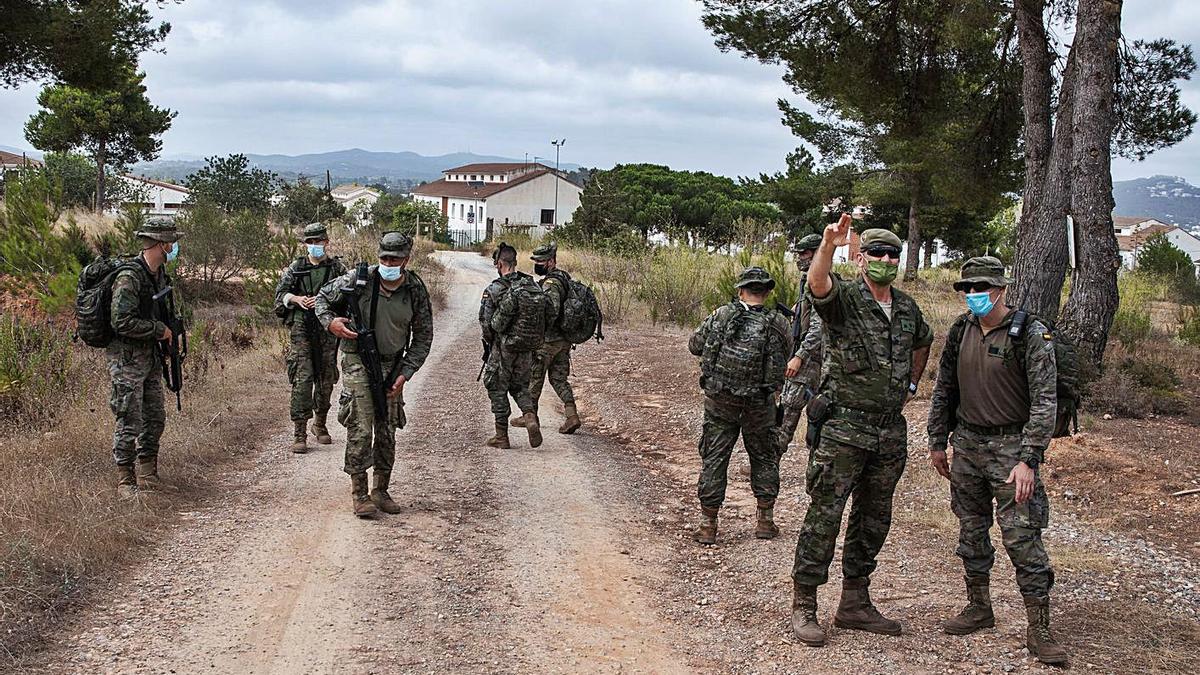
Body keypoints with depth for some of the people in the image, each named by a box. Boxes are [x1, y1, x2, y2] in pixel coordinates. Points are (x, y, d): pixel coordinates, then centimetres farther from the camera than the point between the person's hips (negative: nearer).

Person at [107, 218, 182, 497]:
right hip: (127, 359, -9)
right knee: (130, 421, -5)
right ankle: (125, 481, 3)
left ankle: (147, 474, 25)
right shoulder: (129, 278, -20)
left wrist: (169, 333, 9)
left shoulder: (160, 274, 9)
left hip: (151, 358, 9)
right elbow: (123, 322, -25)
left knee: (155, 418, 13)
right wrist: (159, 330, -16)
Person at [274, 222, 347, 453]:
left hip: (328, 331, 1)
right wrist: (296, 299, -9)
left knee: (326, 380, 9)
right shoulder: (295, 268, 8)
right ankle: (300, 433, -8)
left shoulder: (337, 268, 6)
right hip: (302, 330, -1)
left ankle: (320, 424, 29)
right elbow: (280, 292, 10)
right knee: (302, 380, -9)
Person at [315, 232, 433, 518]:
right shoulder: (358, 279, -12)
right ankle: (359, 493, -1)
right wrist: (330, 322, -17)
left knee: (387, 430, 9)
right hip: (358, 363, -3)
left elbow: (423, 336, 2)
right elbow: (323, 297, 4)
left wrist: (405, 373, -5)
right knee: (360, 430, -9)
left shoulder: (416, 290, -5)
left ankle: (381, 491, 20)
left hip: (392, 365, 3)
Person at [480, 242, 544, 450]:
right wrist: (536, 341, 14)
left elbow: (485, 322, -12)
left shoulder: (494, 289, -13)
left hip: (503, 347, -4)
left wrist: (490, 340, 7)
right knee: (520, 386, 20)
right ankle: (530, 417, -7)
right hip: (528, 347, 4)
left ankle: (501, 436, 12)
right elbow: (546, 314, 5)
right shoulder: (534, 286, 2)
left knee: (498, 389, 9)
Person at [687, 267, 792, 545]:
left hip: (719, 401, 0)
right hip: (758, 405, 0)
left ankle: (707, 525, 9)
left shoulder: (721, 315, -6)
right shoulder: (778, 324, -9)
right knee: (764, 459, 17)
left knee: (714, 459, 8)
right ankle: (765, 520, 21)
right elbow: (783, 363, -2)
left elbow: (694, 346, 5)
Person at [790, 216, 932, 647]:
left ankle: (854, 604, 24)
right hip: (843, 428, -7)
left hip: (891, 431, 7)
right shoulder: (844, 298, -8)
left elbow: (923, 343, 33)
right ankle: (803, 605, 4)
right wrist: (828, 246, -50)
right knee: (825, 515, -5)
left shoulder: (906, 308, 12)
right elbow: (817, 284, -32)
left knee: (874, 518, 13)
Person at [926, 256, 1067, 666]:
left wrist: (1028, 460, -21)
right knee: (971, 530, 13)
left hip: (1010, 445, -6)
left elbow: (1044, 401, -15)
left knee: (1022, 536, -8)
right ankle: (978, 608, 29)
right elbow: (944, 389, 16)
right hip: (967, 443, 6)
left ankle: (1039, 629, -1)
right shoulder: (961, 331, 6)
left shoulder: (1030, 334, -12)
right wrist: (937, 443, 14)